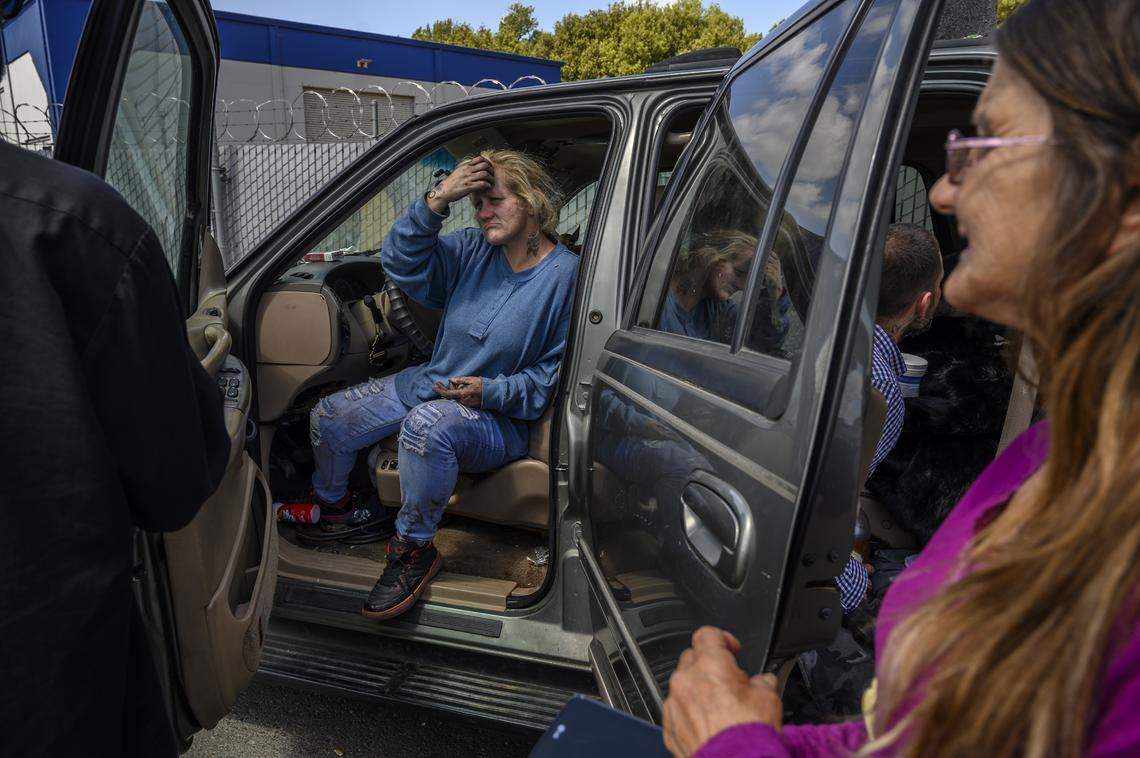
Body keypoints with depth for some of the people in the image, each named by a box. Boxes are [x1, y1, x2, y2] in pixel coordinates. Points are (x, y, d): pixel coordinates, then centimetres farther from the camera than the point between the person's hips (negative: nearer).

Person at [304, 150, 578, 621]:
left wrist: (494, 391, -23)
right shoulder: (473, 251, 2)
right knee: (328, 417, 4)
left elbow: (559, 371, -13)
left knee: (426, 424, -40)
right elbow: (401, 263, 0)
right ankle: (332, 504, 35)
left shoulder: (566, 275, -14)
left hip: (499, 418, -7)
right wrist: (435, 203, -13)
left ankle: (414, 550, -17)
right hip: (429, 384, 7)